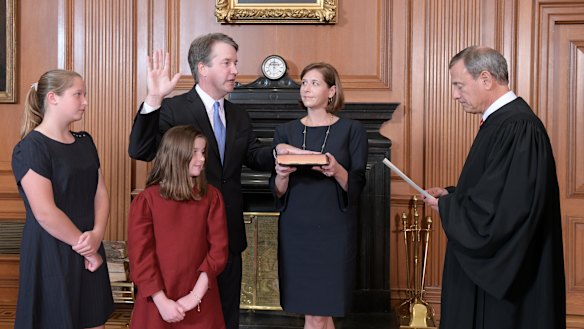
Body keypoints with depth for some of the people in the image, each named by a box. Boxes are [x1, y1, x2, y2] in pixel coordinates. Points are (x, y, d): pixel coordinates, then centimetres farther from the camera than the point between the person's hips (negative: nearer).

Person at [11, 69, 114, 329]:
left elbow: (100, 193, 7)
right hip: (51, 255, -7)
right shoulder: (31, 148, -13)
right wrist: (85, 247, -11)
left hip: (89, 251, 7)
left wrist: (97, 235, -11)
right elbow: (46, 213, -19)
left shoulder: (84, 141, 12)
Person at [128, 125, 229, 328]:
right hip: (156, 303, -1)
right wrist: (162, 302, -15)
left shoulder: (211, 197, 1)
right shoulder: (146, 200, -5)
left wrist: (195, 296, -13)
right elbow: (140, 256, -8)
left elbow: (218, 248, -5)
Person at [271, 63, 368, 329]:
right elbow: (278, 192, 5)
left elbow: (357, 186, -3)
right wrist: (283, 175, -17)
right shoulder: (286, 131, 7)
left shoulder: (352, 130, -1)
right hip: (295, 230, 3)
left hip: (333, 230, -3)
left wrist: (337, 172, -23)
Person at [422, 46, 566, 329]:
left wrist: (445, 207, -11)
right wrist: (452, 195, 4)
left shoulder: (518, 127, -22)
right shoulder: (502, 120, 10)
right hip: (490, 264, 10)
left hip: (505, 272, -10)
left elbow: (502, 208, -26)